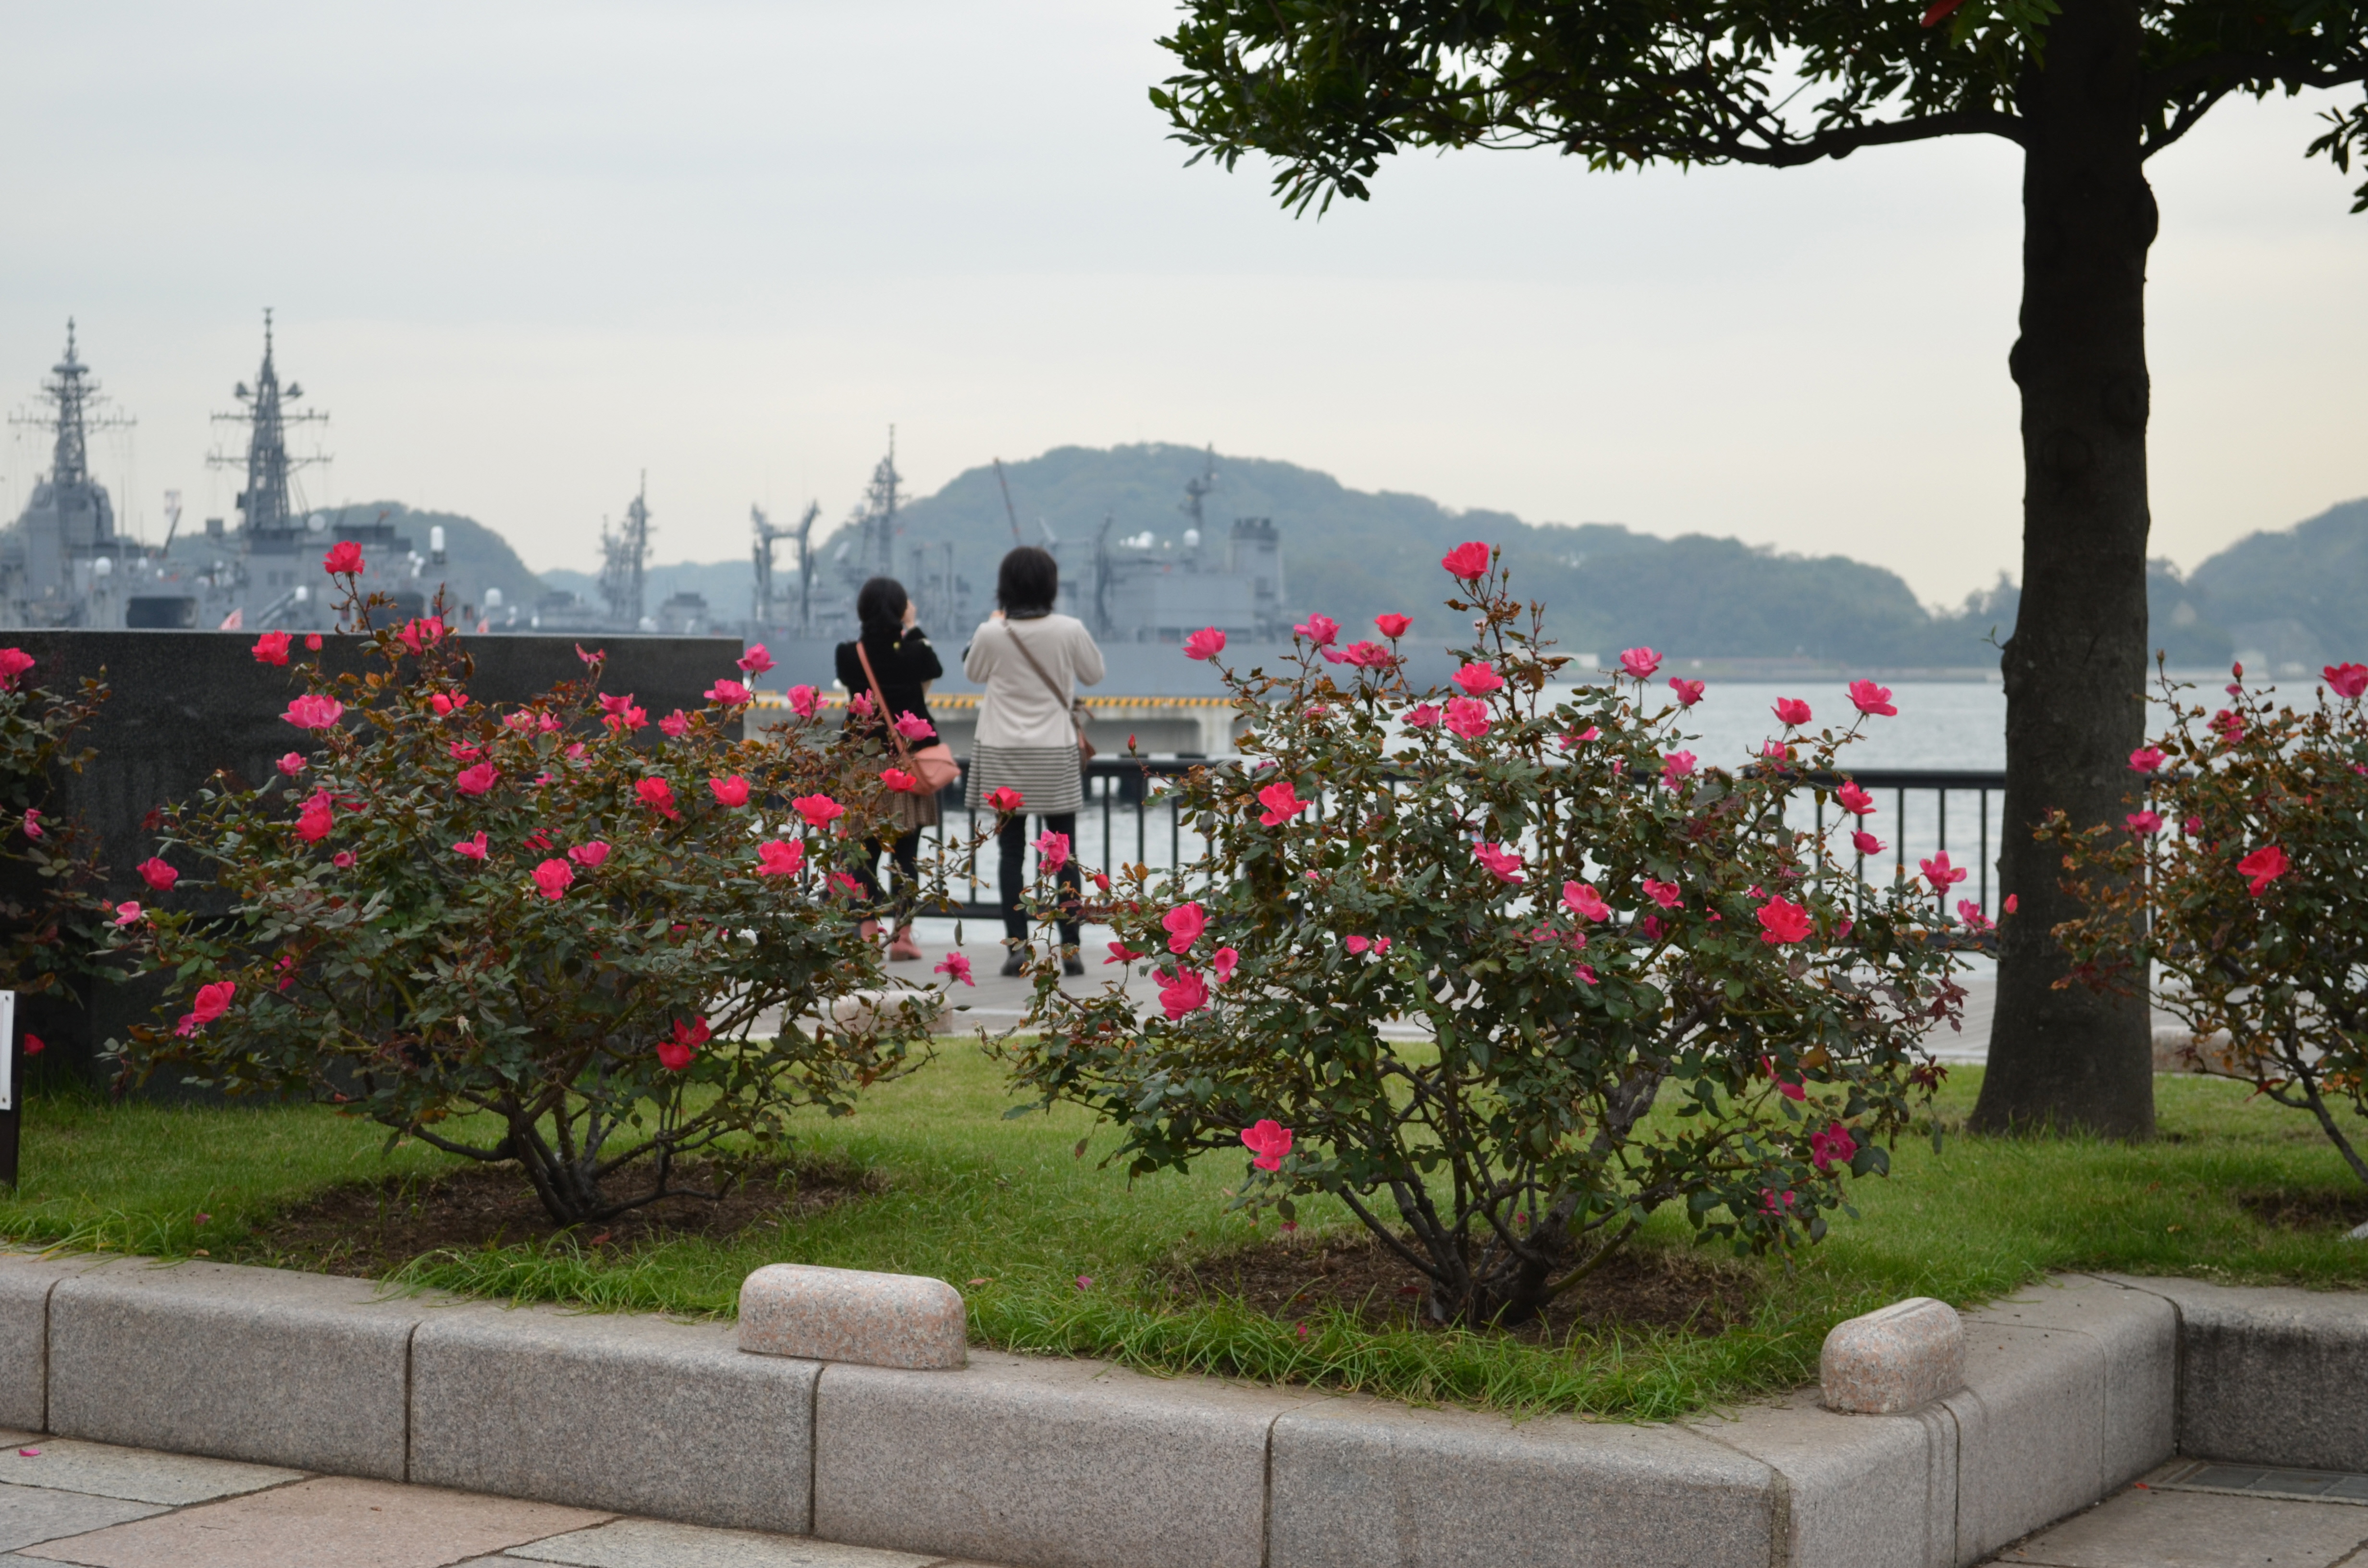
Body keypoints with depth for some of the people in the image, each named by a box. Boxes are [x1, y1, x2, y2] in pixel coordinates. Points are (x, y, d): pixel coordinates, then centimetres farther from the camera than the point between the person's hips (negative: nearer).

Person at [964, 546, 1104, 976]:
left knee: (1012, 852, 4)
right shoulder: (1069, 630, -8)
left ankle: (1017, 945, -1)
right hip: (1055, 756, 0)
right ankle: (1070, 948, 6)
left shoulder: (992, 634, -9)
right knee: (1064, 853, 7)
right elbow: (1093, 674, 8)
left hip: (1003, 757, 0)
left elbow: (973, 672, 11)